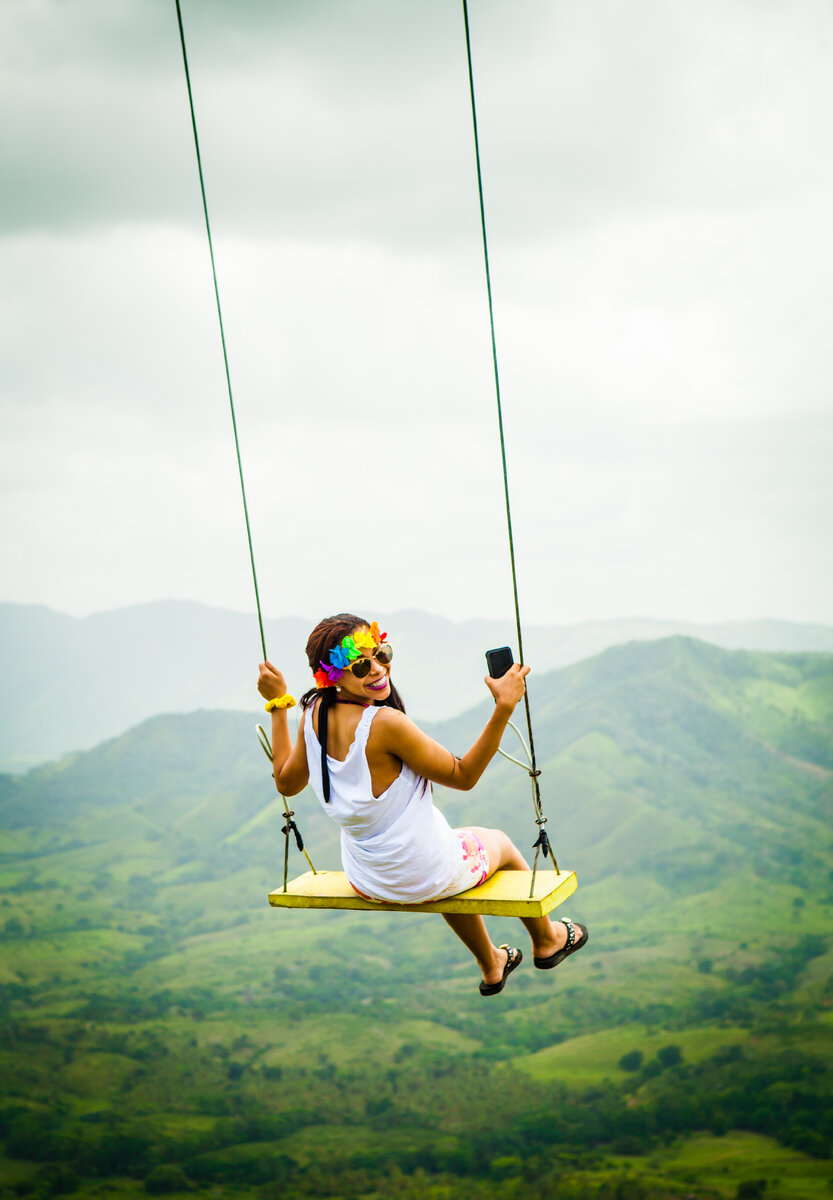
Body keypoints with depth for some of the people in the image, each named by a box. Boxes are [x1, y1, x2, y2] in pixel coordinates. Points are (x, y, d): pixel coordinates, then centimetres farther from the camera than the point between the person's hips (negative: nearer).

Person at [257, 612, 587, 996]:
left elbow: (286, 782, 7)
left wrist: (277, 705, 12)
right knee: (497, 842, 28)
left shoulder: (314, 714, -11)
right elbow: (463, 776, -22)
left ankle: (491, 967, 60)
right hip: (424, 880, -6)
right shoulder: (385, 723, -33)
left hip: (365, 882, 7)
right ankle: (546, 941, 53)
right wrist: (503, 708, -27)